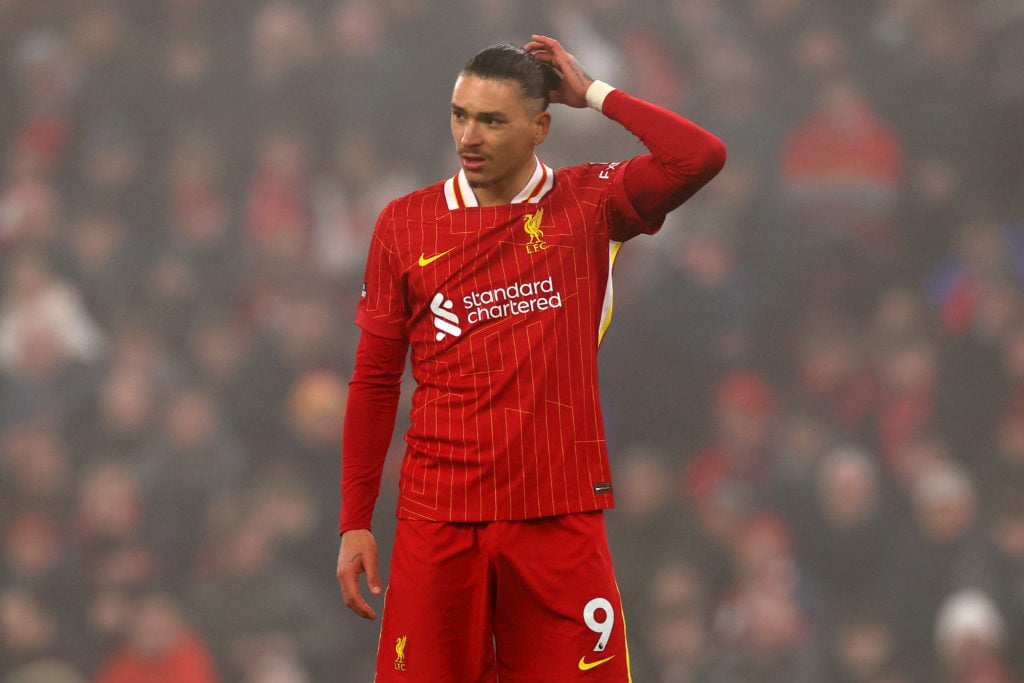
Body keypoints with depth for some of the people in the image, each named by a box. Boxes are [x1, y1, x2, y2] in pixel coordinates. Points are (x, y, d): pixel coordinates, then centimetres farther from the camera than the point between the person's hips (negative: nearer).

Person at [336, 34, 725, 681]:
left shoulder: (588, 203, 4)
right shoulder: (405, 224, 6)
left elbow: (702, 157, -13)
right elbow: (375, 381, 9)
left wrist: (593, 92, -5)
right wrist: (355, 523, 6)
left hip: (561, 516, -1)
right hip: (438, 523, 1)